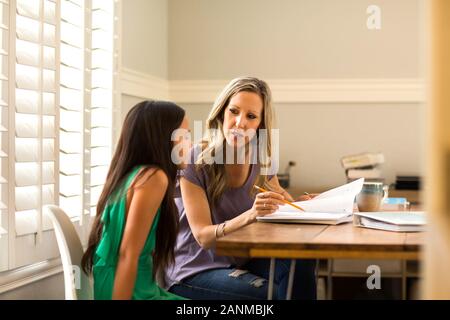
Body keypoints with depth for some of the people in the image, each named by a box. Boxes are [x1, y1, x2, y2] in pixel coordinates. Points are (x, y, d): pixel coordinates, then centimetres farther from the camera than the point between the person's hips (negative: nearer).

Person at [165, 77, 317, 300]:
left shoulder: (263, 162, 0)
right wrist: (250, 215, -37)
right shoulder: (195, 161, -15)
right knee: (271, 293, -26)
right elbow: (203, 236, -19)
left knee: (302, 262, -22)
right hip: (193, 272, -5)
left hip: (240, 262, 5)